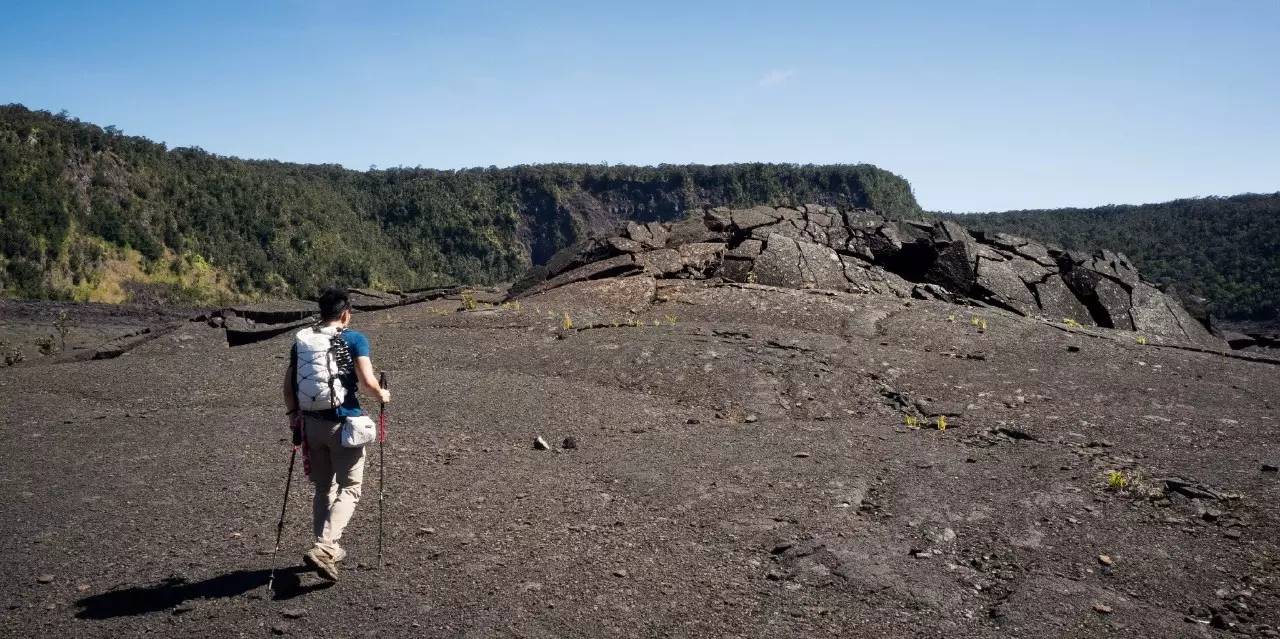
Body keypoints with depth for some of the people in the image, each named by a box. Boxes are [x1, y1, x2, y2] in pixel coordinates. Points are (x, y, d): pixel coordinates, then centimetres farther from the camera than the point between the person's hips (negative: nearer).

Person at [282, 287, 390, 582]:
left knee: (323, 488, 19)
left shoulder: (301, 340, 7)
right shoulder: (354, 340, -7)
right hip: (343, 423, -5)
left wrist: (294, 415, 23)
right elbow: (367, 382, -16)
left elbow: (288, 386, 9)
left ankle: (328, 549, 28)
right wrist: (382, 395, 4)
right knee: (349, 489, 4)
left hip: (310, 423, 5)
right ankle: (322, 547, -13)